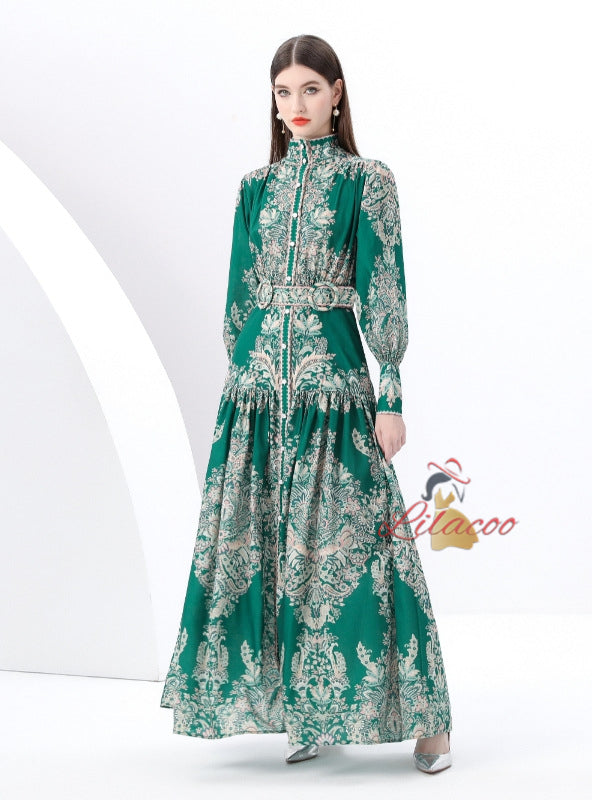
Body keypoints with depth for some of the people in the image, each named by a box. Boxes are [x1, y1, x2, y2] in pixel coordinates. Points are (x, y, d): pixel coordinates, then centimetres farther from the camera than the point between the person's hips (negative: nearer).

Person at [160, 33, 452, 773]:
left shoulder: (367, 182, 1)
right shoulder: (256, 187, 13)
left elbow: (383, 295, -3)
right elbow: (240, 294, 15)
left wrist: (390, 397, -8)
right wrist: (236, 387, 11)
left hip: (332, 385, -4)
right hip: (257, 387, 5)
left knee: (346, 545, -6)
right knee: (259, 546, 4)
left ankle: (425, 718, 3)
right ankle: (302, 711, 16)